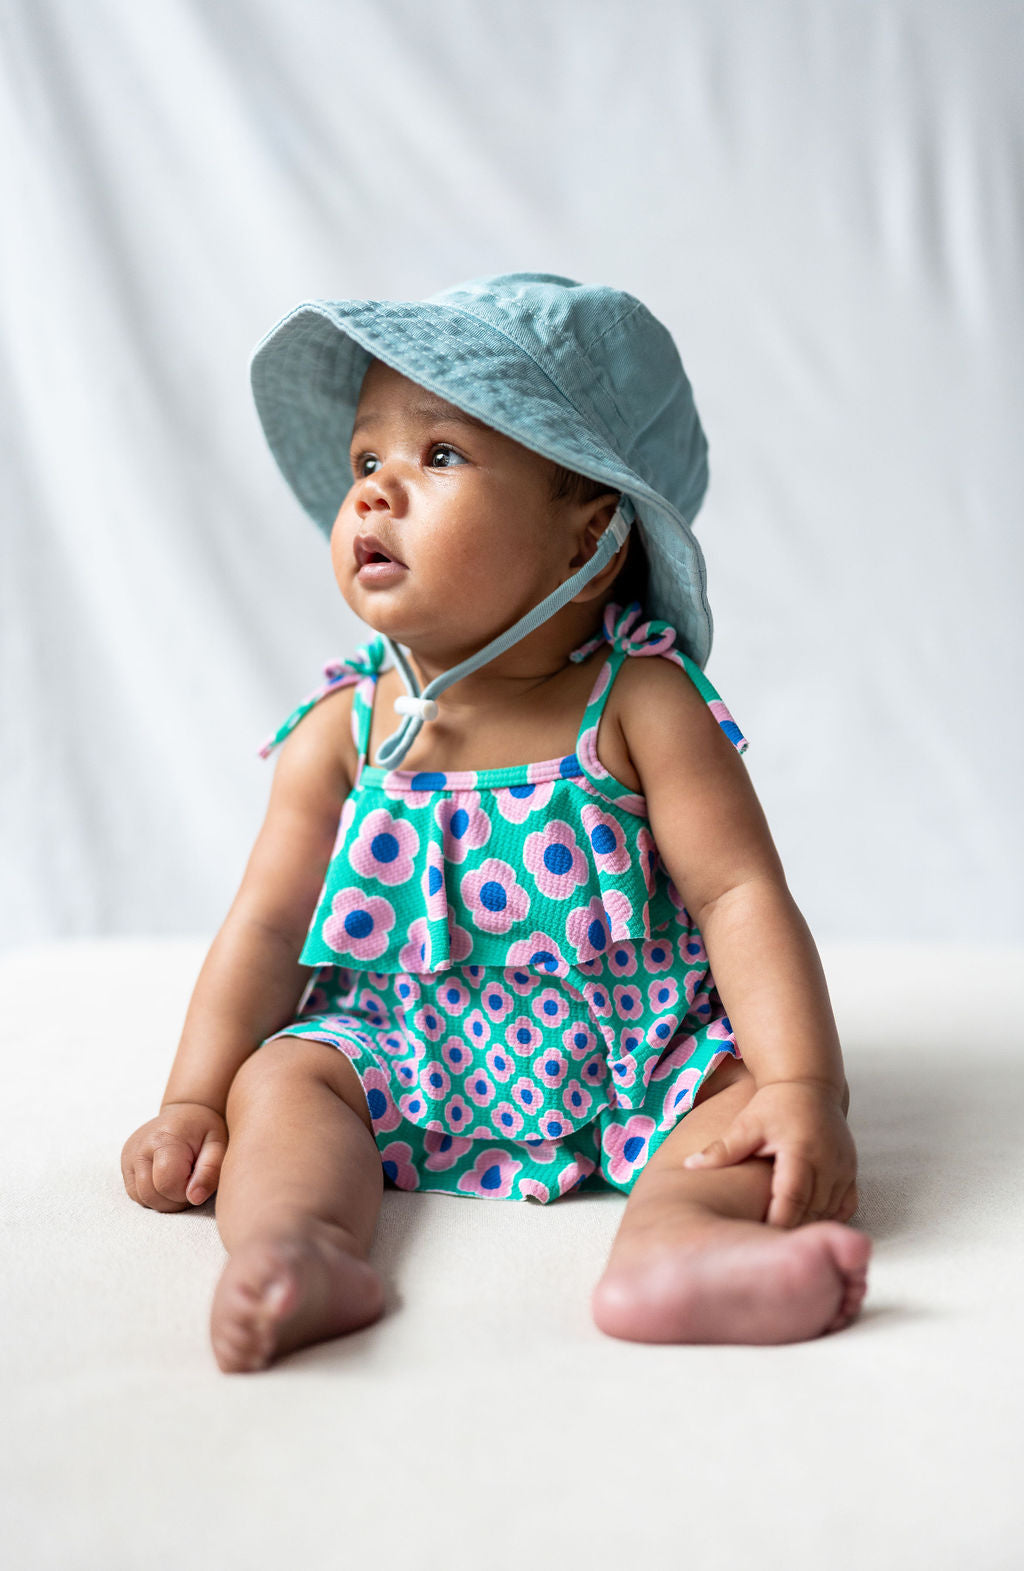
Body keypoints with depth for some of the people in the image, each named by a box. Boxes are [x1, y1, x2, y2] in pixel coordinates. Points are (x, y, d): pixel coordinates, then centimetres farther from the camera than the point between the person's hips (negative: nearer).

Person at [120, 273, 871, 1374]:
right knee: (283, 1073, -19)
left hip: (635, 1062, -2)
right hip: (401, 1067, 2)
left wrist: (805, 1087, -28)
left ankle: (675, 1235, -49)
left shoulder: (640, 705, -10)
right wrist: (194, 1102, -9)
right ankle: (300, 1247, -42)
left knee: (755, 1077, -24)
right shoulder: (343, 732, -2)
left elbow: (741, 894, -16)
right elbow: (267, 925, 0)